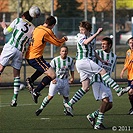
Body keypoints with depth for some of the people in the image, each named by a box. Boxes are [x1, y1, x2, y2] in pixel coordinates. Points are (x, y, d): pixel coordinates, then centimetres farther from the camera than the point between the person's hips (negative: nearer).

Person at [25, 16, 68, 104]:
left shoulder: (37, 29, 11)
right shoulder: (47, 32, -15)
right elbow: (58, 43, -7)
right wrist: (64, 39, 14)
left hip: (29, 56, 9)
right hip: (35, 58, -9)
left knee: (44, 67, 36)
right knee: (52, 75, -11)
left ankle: (30, 80, 21)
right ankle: (36, 92, -13)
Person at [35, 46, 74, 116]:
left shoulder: (70, 60, -3)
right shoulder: (55, 60, -13)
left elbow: (72, 70, 11)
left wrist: (72, 78, -2)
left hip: (65, 80, 3)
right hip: (56, 79, -3)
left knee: (66, 96, 9)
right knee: (50, 96, -10)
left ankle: (66, 110, 30)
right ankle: (41, 108, 2)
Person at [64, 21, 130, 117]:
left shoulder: (92, 36, 17)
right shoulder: (80, 36, -7)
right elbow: (86, 42, -31)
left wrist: (101, 60, 20)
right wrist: (97, 33, -34)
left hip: (88, 61, 8)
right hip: (82, 61, -8)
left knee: (85, 88, 5)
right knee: (103, 71, -17)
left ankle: (69, 104, 7)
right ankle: (119, 90, -22)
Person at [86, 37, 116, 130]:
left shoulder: (114, 57, 10)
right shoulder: (97, 53, -3)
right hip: (97, 81, -6)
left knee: (110, 105, 1)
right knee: (106, 100, -23)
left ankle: (92, 116, 18)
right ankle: (98, 123, -21)